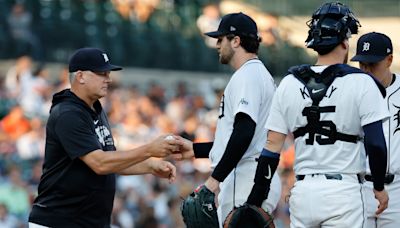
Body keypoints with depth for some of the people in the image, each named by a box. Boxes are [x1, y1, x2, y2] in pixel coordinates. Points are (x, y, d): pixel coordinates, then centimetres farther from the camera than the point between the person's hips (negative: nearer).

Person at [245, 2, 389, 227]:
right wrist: (379, 187, 6)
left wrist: (255, 200, 9)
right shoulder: (361, 83, -5)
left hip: (303, 191, 4)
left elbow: (272, 147, 5)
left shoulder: (289, 83, 7)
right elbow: (375, 143, -8)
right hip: (343, 191, -4)